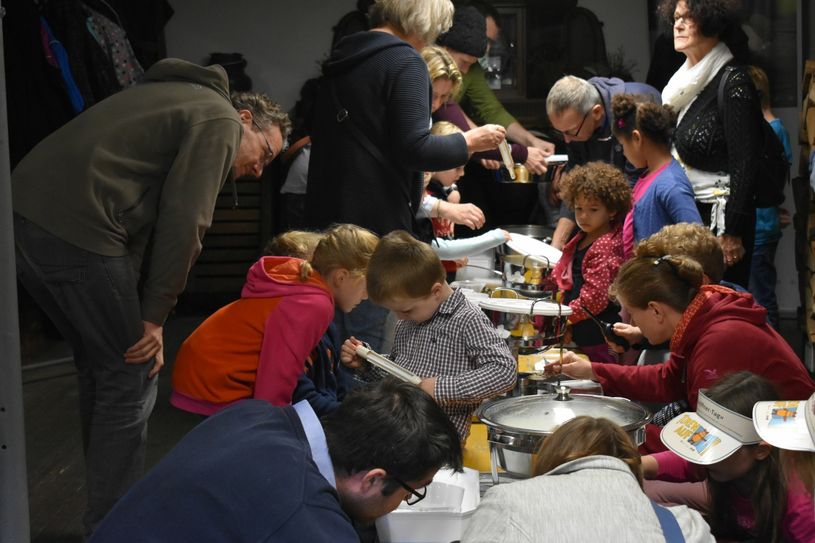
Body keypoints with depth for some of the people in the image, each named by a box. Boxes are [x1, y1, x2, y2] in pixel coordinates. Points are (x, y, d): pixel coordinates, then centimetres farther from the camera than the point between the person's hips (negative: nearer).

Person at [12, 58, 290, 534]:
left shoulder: (180, 100, 29)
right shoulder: (220, 119, 0)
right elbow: (182, 225, -10)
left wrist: (145, 311, 17)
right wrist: (155, 316, -3)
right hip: (77, 229, -10)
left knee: (100, 366, 22)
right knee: (132, 376, 2)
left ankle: (107, 512, 34)